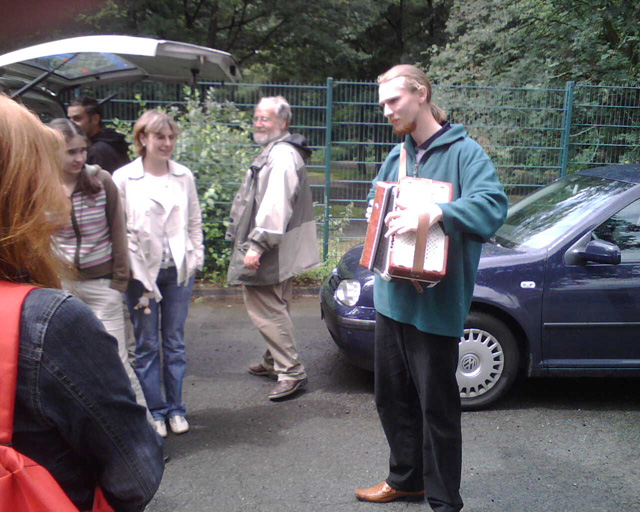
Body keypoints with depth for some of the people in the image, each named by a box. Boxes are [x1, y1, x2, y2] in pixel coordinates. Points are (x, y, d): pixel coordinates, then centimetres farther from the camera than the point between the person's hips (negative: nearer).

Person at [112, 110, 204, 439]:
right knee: (147, 344, 6)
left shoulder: (184, 176, 5)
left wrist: (196, 257, 4)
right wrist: (134, 270, -9)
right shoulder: (124, 178, -5)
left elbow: (194, 222, 12)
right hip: (143, 272, -2)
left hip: (179, 270, 3)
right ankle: (155, 411, 19)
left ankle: (175, 408, 23)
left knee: (175, 342, 11)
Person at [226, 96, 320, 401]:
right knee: (274, 307, 19)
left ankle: (292, 372, -5)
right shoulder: (273, 151, 19)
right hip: (278, 251, 11)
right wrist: (253, 242, 25)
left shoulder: (282, 154, -16)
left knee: (266, 309, -10)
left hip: (271, 252, -11)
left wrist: (256, 244, -27)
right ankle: (274, 363, 32)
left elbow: (275, 205, -26)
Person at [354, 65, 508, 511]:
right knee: (392, 396, 19)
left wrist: (430, 214, -35)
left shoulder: (463, 151, -10)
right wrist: (387, 218, 1)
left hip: (435, 302, -8)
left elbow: (493, 204, -25)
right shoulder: (397, 155, 14)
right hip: (392, 295, 8)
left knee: (437, 404, 2)